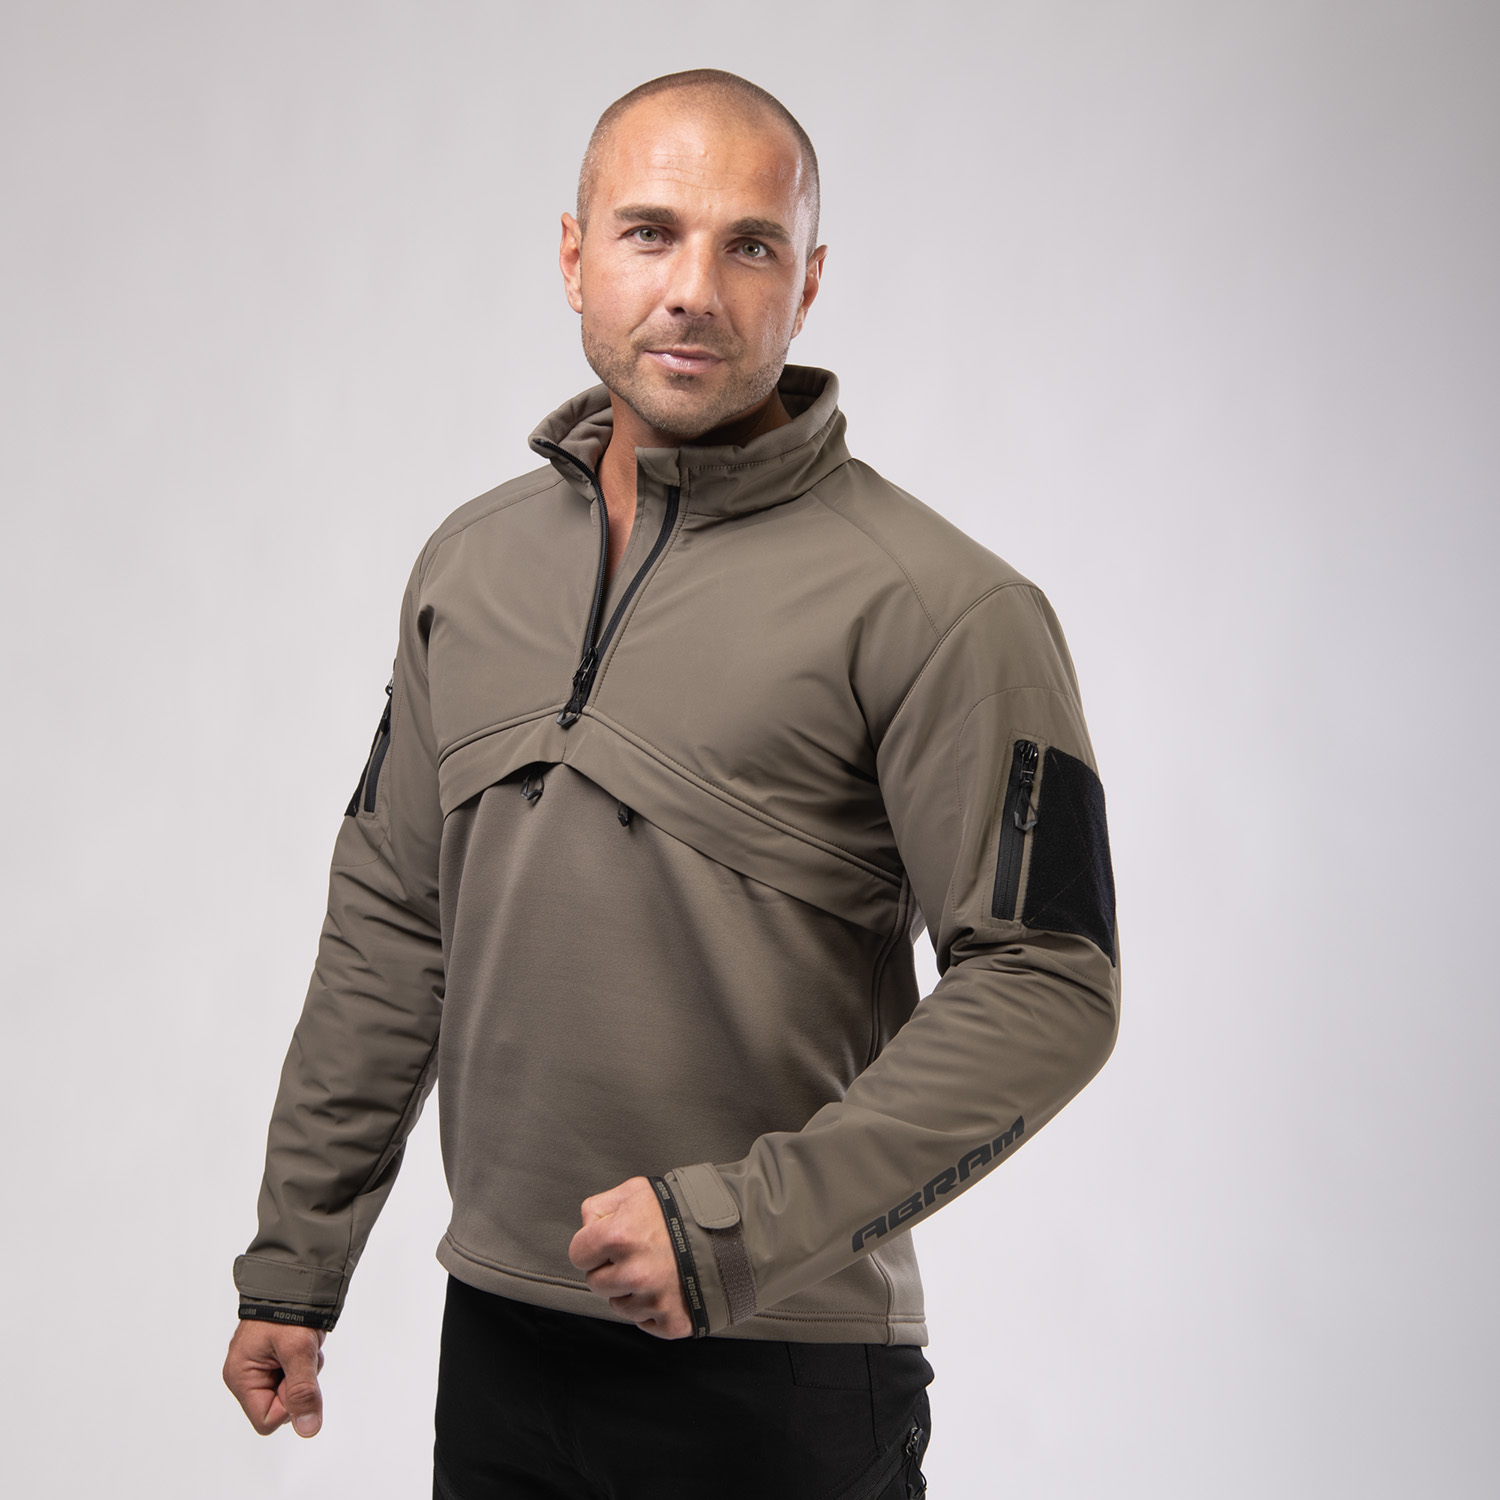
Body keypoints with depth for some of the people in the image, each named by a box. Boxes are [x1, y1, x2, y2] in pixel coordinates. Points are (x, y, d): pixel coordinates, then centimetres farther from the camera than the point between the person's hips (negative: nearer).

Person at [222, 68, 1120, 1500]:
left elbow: (1045, 991, -14)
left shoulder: (940, 608, -12)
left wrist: (745, 1222, -20)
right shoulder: (468, 562, 7)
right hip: (494, 1342, 5)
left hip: (779, 1379, -5)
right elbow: (389, 926, 12)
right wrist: (291, 1267, 12)